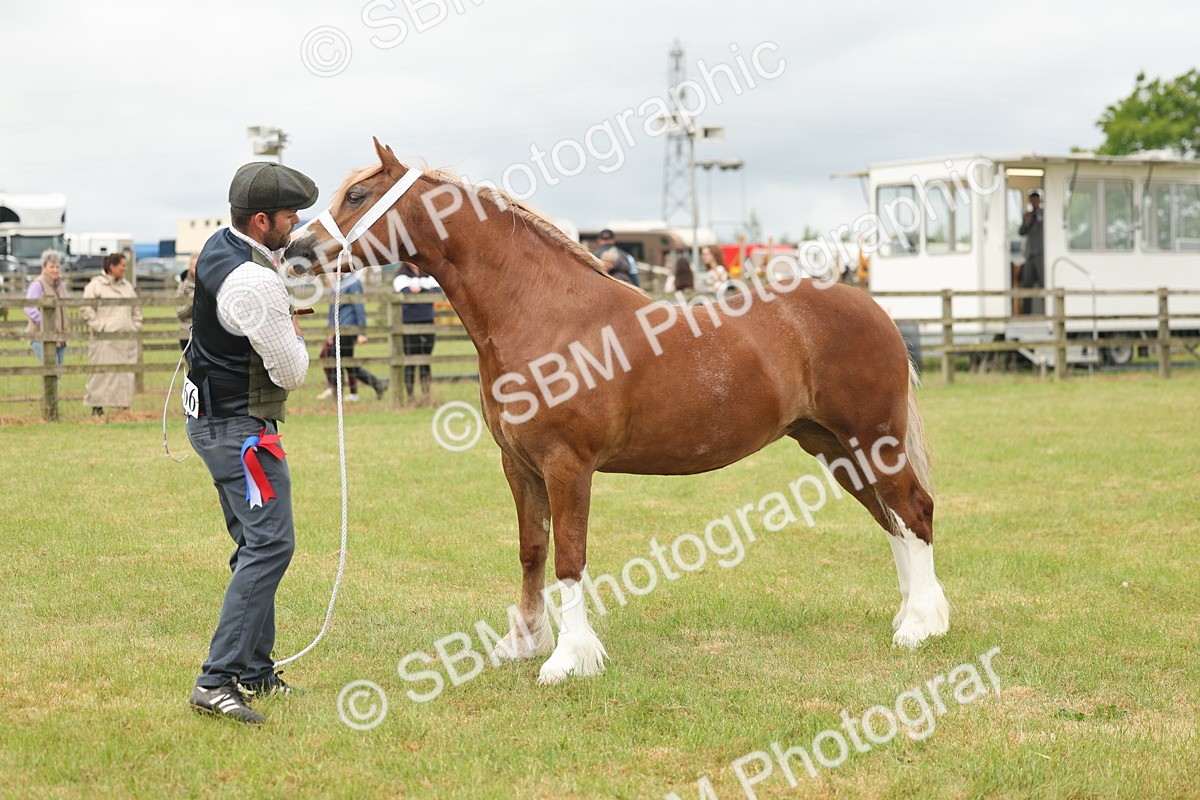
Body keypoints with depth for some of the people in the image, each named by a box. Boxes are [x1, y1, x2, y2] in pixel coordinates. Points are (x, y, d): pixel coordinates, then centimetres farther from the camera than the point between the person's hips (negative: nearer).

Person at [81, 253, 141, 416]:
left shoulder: (127, 286, 18)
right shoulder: (95, 285, -2)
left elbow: (136, 310, 25)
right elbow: (87, 311, -7)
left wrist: (136, 328, 14)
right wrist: (99, 327, -14)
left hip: (127, 339, 6)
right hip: (105, 340, -6)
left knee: (126, 375, 5)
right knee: (103, 374, -7)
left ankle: (124, 406, 11)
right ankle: (97, 408, -3)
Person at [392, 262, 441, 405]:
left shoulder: (428, 276, 14)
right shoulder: (401, 277, 2)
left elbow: (438, 291, -1)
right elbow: (406, 292, -16)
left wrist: (420, 289, -12)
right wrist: (427, 292, -11)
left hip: (427, 322, 4)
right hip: (409, 323, -4)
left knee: (426, 361, 5)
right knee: (411, 361, -3)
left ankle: (426, 397, 8)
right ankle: (409, 397, 1)